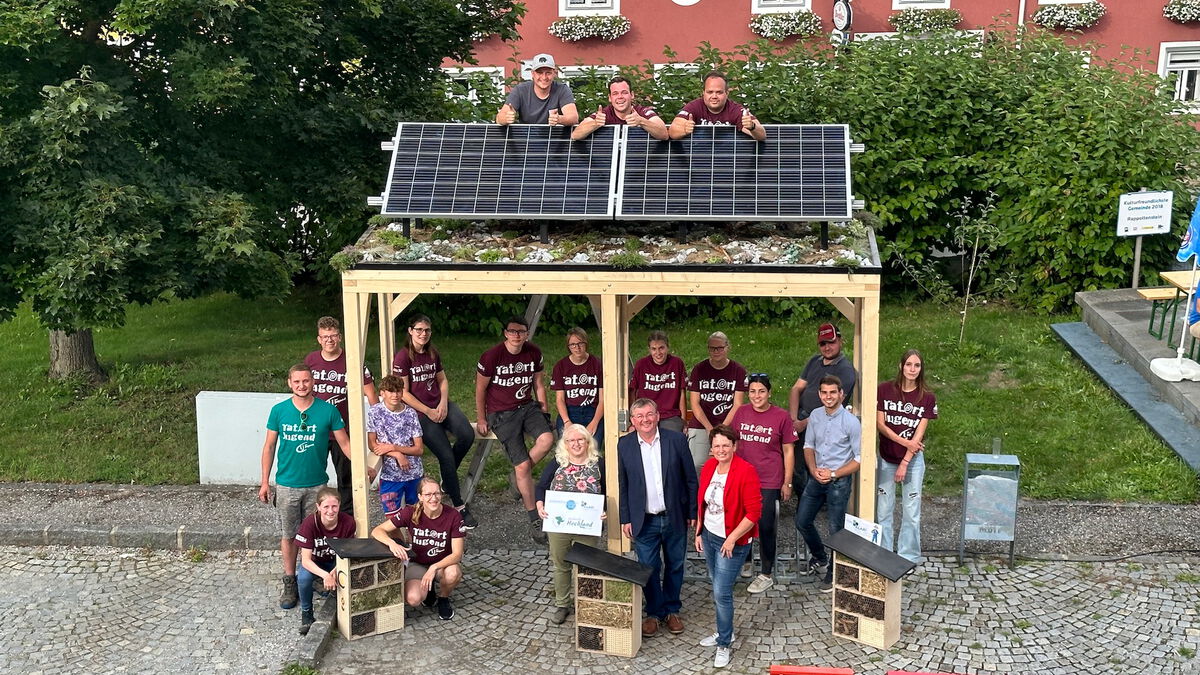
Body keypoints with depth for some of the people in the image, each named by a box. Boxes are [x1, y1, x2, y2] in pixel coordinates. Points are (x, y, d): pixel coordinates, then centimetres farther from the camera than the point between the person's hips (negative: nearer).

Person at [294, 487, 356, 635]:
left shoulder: (348, 522, -21)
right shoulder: (309, 524, -27)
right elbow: (305, 560, -28)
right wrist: (325, 575, -45)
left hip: (336, 562, 2)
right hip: (314, 563, -2)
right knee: (304, 577, -35)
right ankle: (306, 613, -8)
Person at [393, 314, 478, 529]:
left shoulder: (433, 354, 11)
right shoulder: (403, 357, -8)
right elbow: (404, 392, -10)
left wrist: (443, 403, -2)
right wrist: (428, 412, -12)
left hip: (441, 405, 5)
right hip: (420, 412, -5)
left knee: (467, 435, -23)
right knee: (446, 456, -15)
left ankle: (448, 477, 5)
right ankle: (459, 507, -2)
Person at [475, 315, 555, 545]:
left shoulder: (534, 353, 2)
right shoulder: (492, 356, -12)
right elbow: (480, 388, -1)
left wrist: (544, 412, 8)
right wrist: (482, 419, 3)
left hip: (527, 406, 4)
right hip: (501, 414, -4)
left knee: (547, 439, -27)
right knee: (522, 464, -14)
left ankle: (520, 477, 2)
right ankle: (534, 520, -5)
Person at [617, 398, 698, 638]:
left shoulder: (677, 440, -7)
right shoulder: (624, 445, -3)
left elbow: (690, 479, -1)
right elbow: (622, 485, 3)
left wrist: (693, 513, -1)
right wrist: (625, 519, 2)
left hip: (674, 517, 0)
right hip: (644, 520, 0)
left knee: (675, 566, 13)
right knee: (648, 569, 7)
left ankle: (672, 610, 31)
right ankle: (654, 612, 24)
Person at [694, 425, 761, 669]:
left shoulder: (745, 472, -21)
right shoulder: (708, 467, -1)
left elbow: (754, 512, -20)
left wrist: (732, 539, -19)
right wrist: (698, 532, 10)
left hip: (732, 542, -6)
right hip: (709, 536, 7)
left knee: (721, 593, -5)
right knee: (717, 587, 18)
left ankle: (724, 644, 11)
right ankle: (725, 631, 36)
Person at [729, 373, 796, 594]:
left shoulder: (781, 416, -7)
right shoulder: (741, 413, 2)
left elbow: (788, 452, -2)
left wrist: (787, 483, -2)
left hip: (769, 482, -4)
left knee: (765, 527, 1)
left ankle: (767, 574, 16)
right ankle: (745, 561, 37)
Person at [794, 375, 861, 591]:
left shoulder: (851, 422, -15)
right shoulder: (815, 417, 0)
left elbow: (859, 458, -12)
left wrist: (833, 474, -16)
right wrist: (813, 470, -7)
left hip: (839, 481, -5)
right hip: (816, 478, 5)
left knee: (835, 529, 3)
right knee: (802, 521, 11)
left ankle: (833, 573, 23)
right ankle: (820, 559, 36)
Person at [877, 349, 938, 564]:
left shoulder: (927, 398, -5)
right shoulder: (885, 390, -5)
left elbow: (919, 434, -8)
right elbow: (879, 424, -7)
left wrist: (905, 463, -13)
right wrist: (904, 441, -18)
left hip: (913, 460, 0)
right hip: (886, 458, 0)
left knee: (911, 511, 3)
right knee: (884, 509, 6)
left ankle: (908, 556, 15)